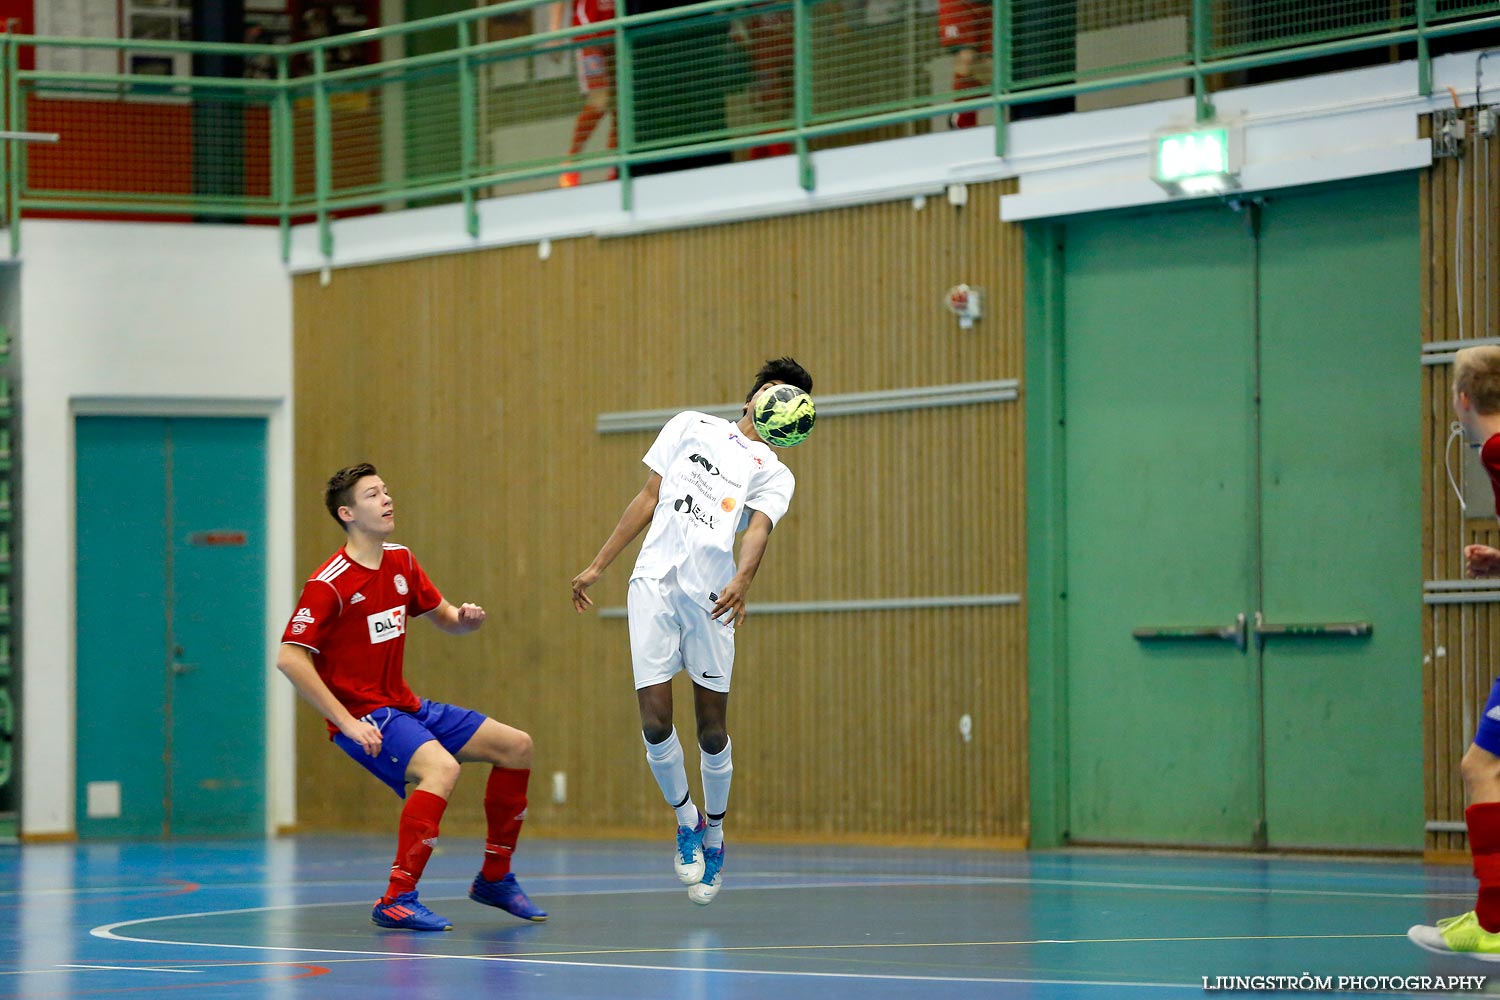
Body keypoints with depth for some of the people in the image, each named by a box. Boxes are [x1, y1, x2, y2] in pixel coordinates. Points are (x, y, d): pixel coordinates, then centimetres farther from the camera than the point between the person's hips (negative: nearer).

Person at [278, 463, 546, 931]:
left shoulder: (401, 562, 8)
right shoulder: (329, 584, -16)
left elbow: (444, 617, 22)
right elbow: (289, 658, -22)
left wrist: (464, 618, -4)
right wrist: (346, 721, -25)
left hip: (405, 706, 9)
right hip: (363, 715, -9)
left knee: (516, 746, 7)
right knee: (441, 766, -34)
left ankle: (494, 879, 19)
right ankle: (396, 901, -31)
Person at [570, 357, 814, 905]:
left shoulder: (774, 475, 14)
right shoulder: (691, 426, 19)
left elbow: (759, 530, -7)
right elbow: (649, 498, 20)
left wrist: (742, 581, -28)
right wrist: (598, 565, 15)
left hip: (712, 597, 0)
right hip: (654, 585, 0)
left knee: (711, 725, 0)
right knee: (655, 721, -8)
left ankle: (713, 837, 21)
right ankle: (686, 820, 16)